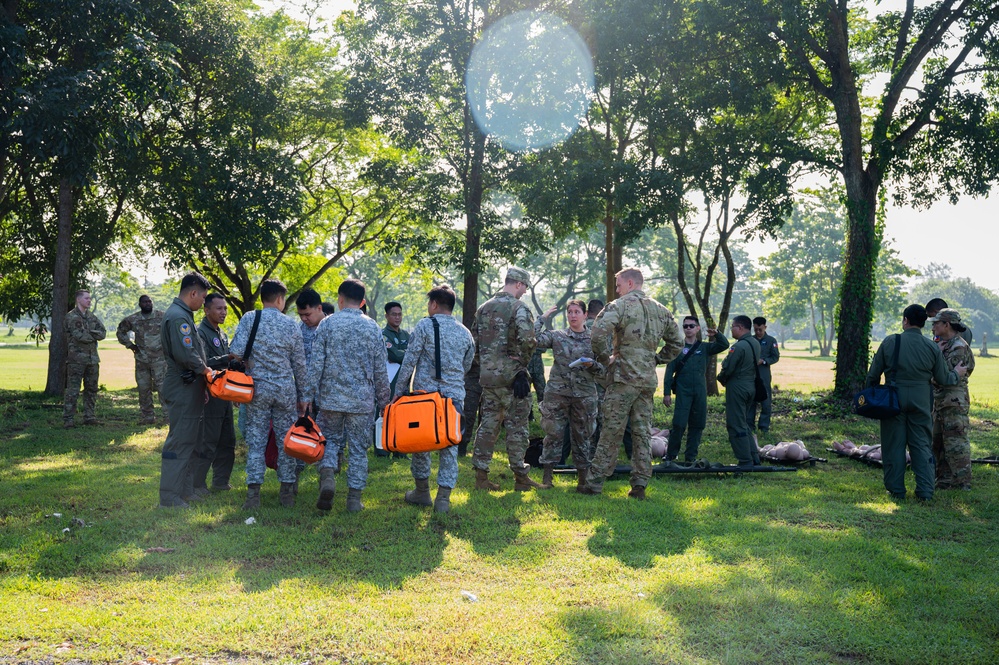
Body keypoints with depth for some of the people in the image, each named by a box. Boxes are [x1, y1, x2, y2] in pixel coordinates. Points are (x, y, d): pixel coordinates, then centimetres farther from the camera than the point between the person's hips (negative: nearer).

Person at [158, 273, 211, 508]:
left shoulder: (180, 314, 17)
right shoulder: (178, 317, -18)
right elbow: (186, 355, -26)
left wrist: (203, 370, 12)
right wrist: (205, 370, -11)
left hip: (188, 390, 11)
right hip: (183, 389, -11)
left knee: (190, 442, 17)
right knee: (179, 442, -6)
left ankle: (186, 490, 26)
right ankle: (169, 497, -1)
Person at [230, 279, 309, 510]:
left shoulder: (249, 319, -4)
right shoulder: (291, 324, 1)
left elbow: (236, 352, -14)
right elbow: (300, 364, 5)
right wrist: (303, 396, 13)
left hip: (258, 389, -1)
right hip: (285, 390, 1)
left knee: (256, 441, 4)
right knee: (286, 440, 9)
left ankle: (253, 493, 1)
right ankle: (287, 492, 14)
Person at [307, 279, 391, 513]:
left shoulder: (327, 323, -2)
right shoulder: (373, 327, 1)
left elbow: (316, 364, -5)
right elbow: (380, 370, 4)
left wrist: (309, 395, 1)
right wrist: (383, 401, 13)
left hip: (331, 397, 0)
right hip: (362, 399, 0)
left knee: (331, 440, 15)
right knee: (358, 449, 8)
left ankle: (327, 474, -11)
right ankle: (354, 498, 10)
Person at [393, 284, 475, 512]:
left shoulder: (425, 326, -4)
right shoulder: (465, 333, 10)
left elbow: (409, 361, -6)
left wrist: (398, 391, -1)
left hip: (425, 392, -3)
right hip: (455, 395, 3)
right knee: (449, 445, 5)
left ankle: (422, 491, 20)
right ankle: (443, 497, 1)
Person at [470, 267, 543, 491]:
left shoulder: (484, 308, 12)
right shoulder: (519, 308, -11)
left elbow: (474, 341, 16)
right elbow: (527, 339, -24)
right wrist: (522, 363, -8)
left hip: (487, 374, 6)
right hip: (511, 375, -6)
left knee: (488, 423, 11)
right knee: (516, 426, 2)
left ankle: (481, 475, 12)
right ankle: (520, 477, 8)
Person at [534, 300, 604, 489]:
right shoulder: (557, 336, 6)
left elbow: (603, 369, 8)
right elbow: (533, 339, -7)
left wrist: (591, 365, -13)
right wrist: (543, 318, -1)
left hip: (584, 395, 1)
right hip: (557, 393, 0)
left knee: (582, 436, 5)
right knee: (553, 434, 0)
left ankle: (582, 478, 15)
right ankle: (547, 476, 7)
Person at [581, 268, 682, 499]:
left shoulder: (620, 305, -8)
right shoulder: (661, 310, 13)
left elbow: (598, 333, -22)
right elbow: (676, 342, 21)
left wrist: (605, 358, -9)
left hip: (623, 378, -5)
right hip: (648, 380, 6)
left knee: (612, 432, -2)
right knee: (642, 433, 9)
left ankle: (594, 482, 4)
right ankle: (639, 485, 11)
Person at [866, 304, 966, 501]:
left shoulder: (889, 342, -5)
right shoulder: (932, 348, -1)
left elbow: (873, 374, -1)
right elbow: (943, 379, 6)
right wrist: (956, 373, 28)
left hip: (893, 400, -1)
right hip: (921, 402, 1)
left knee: (894, 445, 7)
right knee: (922, 445, 10)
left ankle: (896, 490, 10)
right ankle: (925, 491, 10)